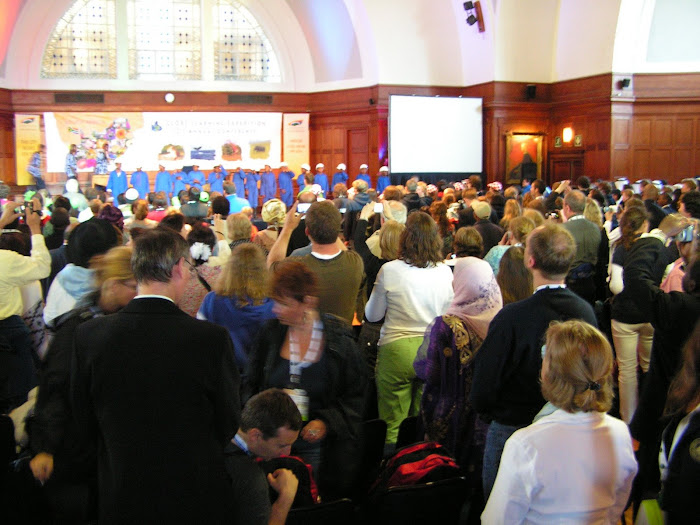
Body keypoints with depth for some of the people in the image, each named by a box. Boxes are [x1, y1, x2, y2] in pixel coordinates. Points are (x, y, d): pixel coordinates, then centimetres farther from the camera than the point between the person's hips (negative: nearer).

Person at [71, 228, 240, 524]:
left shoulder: (88, 336, -13)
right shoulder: (211, 338, -21)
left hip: (120, 500, 2)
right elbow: (227, 424, -9)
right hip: (196, 499, -2)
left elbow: (85, 422, -1)